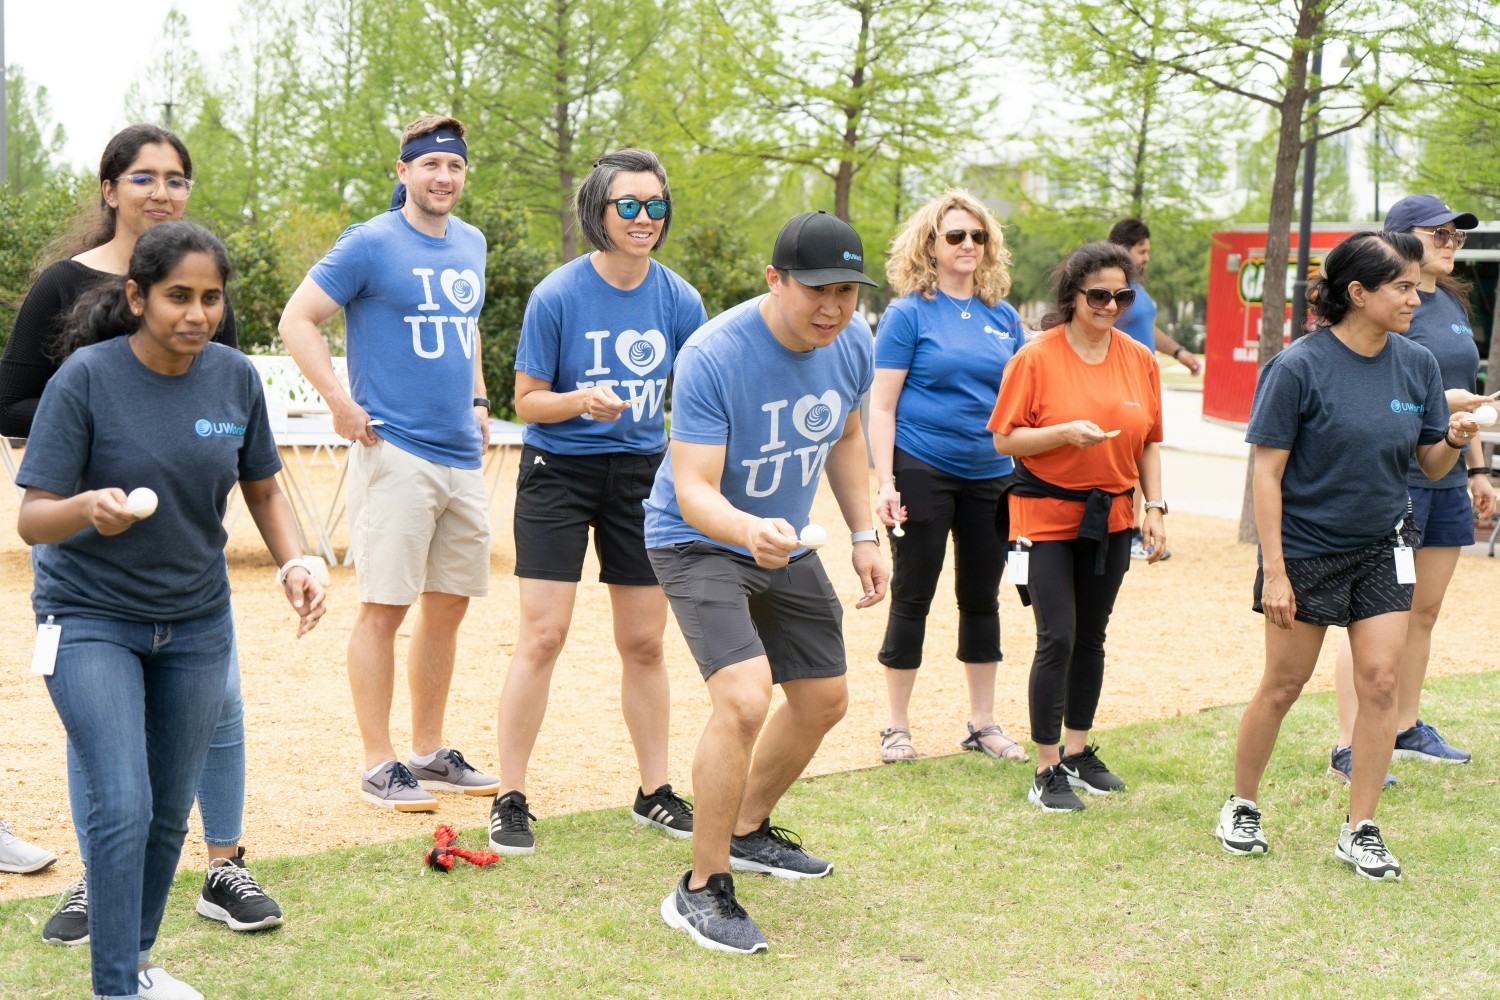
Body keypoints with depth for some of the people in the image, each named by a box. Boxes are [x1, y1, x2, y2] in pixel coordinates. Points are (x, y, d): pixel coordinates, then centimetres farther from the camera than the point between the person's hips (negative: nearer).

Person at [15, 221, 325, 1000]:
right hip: (91, 620, -4)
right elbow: (32, 520, -17)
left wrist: (293, 563, -9)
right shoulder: (86, 377, -16)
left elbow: (263, 491, 9)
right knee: (122, 809, -16)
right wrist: (88, 507, -39)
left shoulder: (235, 377, -5)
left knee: (170, 812, 11)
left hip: (196, 624, 4)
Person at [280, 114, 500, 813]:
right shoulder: (370, 244, -6)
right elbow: (296, 320, -7)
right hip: (394, 453, -7)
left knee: (449, 604, 11)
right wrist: (341, 403, -13)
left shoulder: (471, 245, 15)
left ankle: (429, 752, 23)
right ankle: (379, 765, 1)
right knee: (385, 606, -6)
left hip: (463, 454, 7)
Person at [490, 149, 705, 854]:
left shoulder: (679, 301, -2)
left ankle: (654, 792, 22)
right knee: (542, 636, -8)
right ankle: (510, 799, 2)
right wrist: (582, 402, -25)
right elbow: (527, 401, -7)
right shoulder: (557, 296, -11)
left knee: (645, 642, 8)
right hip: (559, 469, -3)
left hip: (642, 471, 3)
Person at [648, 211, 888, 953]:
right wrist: (751, 530, -54)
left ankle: (749, 832, 41)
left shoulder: (853, 344, -10)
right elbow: (693, 489, -34)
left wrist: (864, 535, 7)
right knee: (743, 698, -26)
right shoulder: (713, 356, -30)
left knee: (823, 700, 16)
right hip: (698, 541, -7)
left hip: (786, 544, 7)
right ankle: (701, 890, -12)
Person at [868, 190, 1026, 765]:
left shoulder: (1003, 316, 8)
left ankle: (982, 724, 23)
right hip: (923, 472, -5)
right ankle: (897, 727, 13)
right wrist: (885, 483, -15)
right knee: (912, 597, 3)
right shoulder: (909, 313, -5)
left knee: (982, 598, 11)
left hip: (990, 475, 5)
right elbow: (882, 406, -7)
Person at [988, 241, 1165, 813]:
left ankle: (1078, 752, 27)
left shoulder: (1139, 360, 5)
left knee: (1090, 636, 12)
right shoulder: (1036, 357, -9)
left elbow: (1149, 443, 12)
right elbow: (1005, 440, -9)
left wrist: (1154, 508, 4)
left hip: (1110, 517, 5)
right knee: (1057, 638, -9)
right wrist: (1066, 432, -22)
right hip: (1046, 514, -5)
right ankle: (1047, 771, 1)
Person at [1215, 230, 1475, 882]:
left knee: (1380, 682, -2)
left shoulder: (1417, 365, -1)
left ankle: (1360, 829, 10)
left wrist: (1454, 440, -17)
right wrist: (1274, 571, -16)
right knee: (1283, 685, 6)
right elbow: (1268, 471, -14)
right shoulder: (1299, 367, -15)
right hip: (1306, 548, -4)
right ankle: (1241, 808, 26)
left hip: (1383, 547, 4)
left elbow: (1429, 468, 7)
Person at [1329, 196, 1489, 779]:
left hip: (1446, 480, 8)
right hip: (1390, 477, -8)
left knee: (1424, 610, 14)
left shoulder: (1454, 303, 16)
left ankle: (1407, 730, 26)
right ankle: (1348, 748, -2)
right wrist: (1438, 401, -19)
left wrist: (1478, 468, 23)